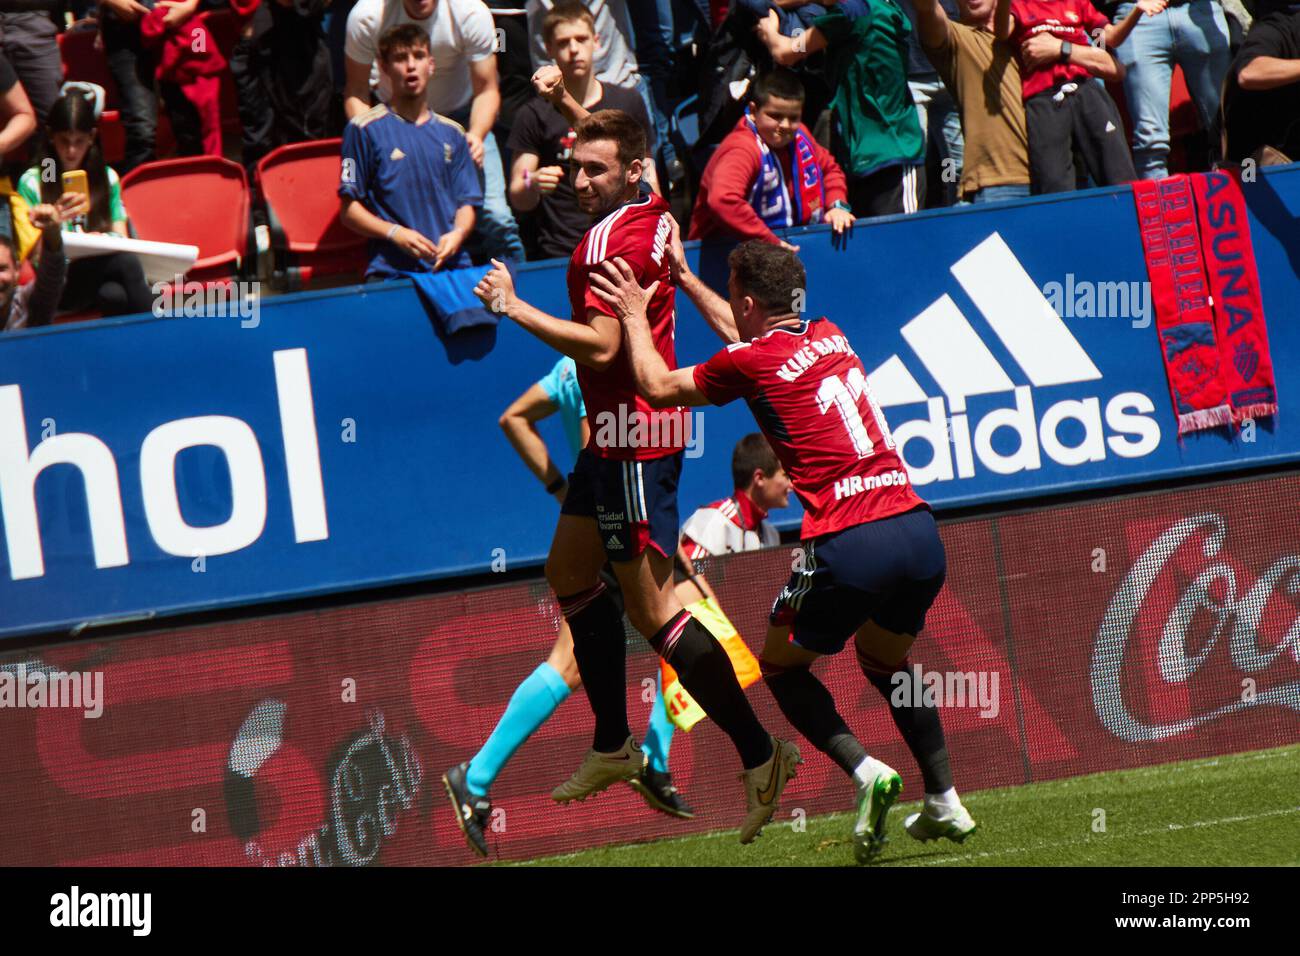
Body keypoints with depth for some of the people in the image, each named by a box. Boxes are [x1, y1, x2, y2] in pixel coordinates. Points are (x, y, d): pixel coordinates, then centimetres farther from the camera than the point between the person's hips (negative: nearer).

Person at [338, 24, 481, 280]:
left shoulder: (451, 134, 20)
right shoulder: (365, 129, 7)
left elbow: (467, 202, 18)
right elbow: (349, 210, 4)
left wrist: (457, 234, -4)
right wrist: (396, 234, -11)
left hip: (452, 267, 3)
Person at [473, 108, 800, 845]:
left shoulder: (611, 240, -20)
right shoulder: (655, 217, 8)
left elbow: (601, 344, -28)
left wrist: (516, 309, -24)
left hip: (632, 432, -11)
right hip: (620, 430, 11)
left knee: (653, 607, -10)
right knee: (570, 570, 19)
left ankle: (759, 753, -9)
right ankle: (614, 746, 26)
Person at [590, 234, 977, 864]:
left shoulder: (750, 363, -2)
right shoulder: (829, 337, 17)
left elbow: (658, 387, 13)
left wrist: (634, 315, 27)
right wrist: (685, 279, 45)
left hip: (848, 546, -6)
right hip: (918, 531, 6)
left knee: (781, 666, 16)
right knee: (885, 662, 30)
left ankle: (865, 771, -5)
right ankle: (945, 802, 21)